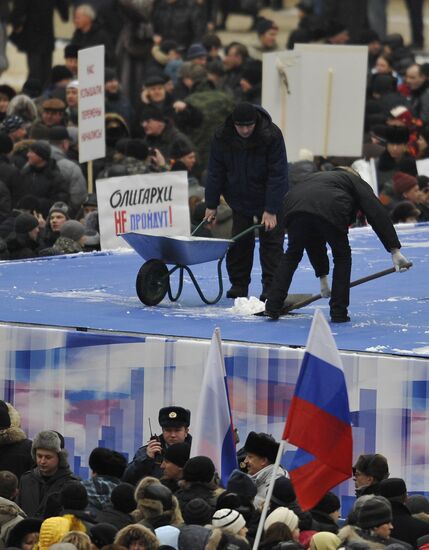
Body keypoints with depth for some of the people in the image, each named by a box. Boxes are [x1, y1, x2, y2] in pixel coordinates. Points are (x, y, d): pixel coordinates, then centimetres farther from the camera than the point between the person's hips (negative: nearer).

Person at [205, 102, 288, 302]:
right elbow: (215, 172, -6)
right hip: (239, 199, 3)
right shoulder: (222, 137, -15)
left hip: (268, 199, -3)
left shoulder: (271, 136, -25)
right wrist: (211, 205, -6)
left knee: (271, 243, -5)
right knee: (239, 243, 3)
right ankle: (238, 286, 13)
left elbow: (277, 175, -24)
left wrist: (271, 210, -26)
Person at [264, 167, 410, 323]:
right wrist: (395, 250, 8)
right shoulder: (356, 181, 30)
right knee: (342, 256, 18)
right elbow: (377, 214, 13)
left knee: (293, 254, 24)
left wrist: (322, 275, 44)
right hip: (329, 210, -4)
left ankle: (272, 307, 18)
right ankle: (339, 313, 17)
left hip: (295, 205, 4)